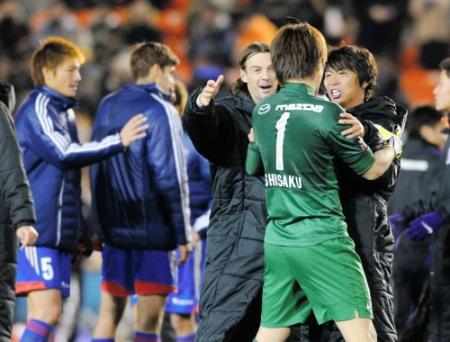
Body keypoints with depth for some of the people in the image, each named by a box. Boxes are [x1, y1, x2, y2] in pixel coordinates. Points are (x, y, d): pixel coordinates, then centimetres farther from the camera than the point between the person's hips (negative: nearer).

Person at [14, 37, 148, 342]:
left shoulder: (64, 111, 21)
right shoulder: (39, 108, -8)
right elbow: (64, 154, -21)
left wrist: (80, 232, 25)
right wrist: (118, 141, -17)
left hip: (59, 233, 9)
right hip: (37, 232, -9)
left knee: (46, 315, 5)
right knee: (46, 312, -18)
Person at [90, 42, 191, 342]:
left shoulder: (107, 106, 11)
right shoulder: (161, 111, -10)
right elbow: (170, 177, -13)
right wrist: (183, 235, -9)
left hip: (113, 227, 6)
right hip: (152, 229, -6)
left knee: (110, 310, 9)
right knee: (149, 318, -4)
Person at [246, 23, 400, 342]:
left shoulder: (262, 112, 7)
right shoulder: (326, 112, -10)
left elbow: (252, 167, 24)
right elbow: (372, 170, 1)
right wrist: (392, 147, 21)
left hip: (277, 241, 7)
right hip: (322, 240, -6)